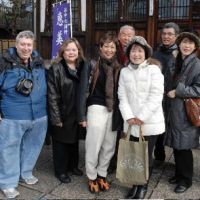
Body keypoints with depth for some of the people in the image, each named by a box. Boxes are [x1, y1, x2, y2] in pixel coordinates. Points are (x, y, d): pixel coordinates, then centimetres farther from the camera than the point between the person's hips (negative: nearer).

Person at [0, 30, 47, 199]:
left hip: (39, 115, 5)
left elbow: (45, 86, 20)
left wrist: (46, 107, 18)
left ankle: (26, 173, 39)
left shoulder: (39, 62, 8)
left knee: (32, 146, 17)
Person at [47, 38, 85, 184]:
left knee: (75, 140, 17)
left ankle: (73, 165, 37)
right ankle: (61, 170, 25)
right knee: (61, 142, 8)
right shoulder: (56, 68, -9)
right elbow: (52, 95, -13)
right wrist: (56, 117, -17)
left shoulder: (82, 67, 6)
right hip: (62, 114, -5)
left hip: (76, 113, 5)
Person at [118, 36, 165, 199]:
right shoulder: (124, 71, 6)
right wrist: (129, 116, -11)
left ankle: (143, 186, 28)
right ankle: (135, 184, 31)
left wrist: (142, 117, -15)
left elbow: (156, 96, -13)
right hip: (132, 123, 3)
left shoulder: (153, 69, -6)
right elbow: (122, 96, 2)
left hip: (150, 122, -3)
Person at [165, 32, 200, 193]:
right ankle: (179, 174, 31)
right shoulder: (178, 62, 12)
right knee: (176, 145, 14)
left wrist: (177, 92, -15)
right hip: (175, 110, 7)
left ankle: (186, 179, 19)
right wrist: (171, 91, 6)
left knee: (184, 146, 2)